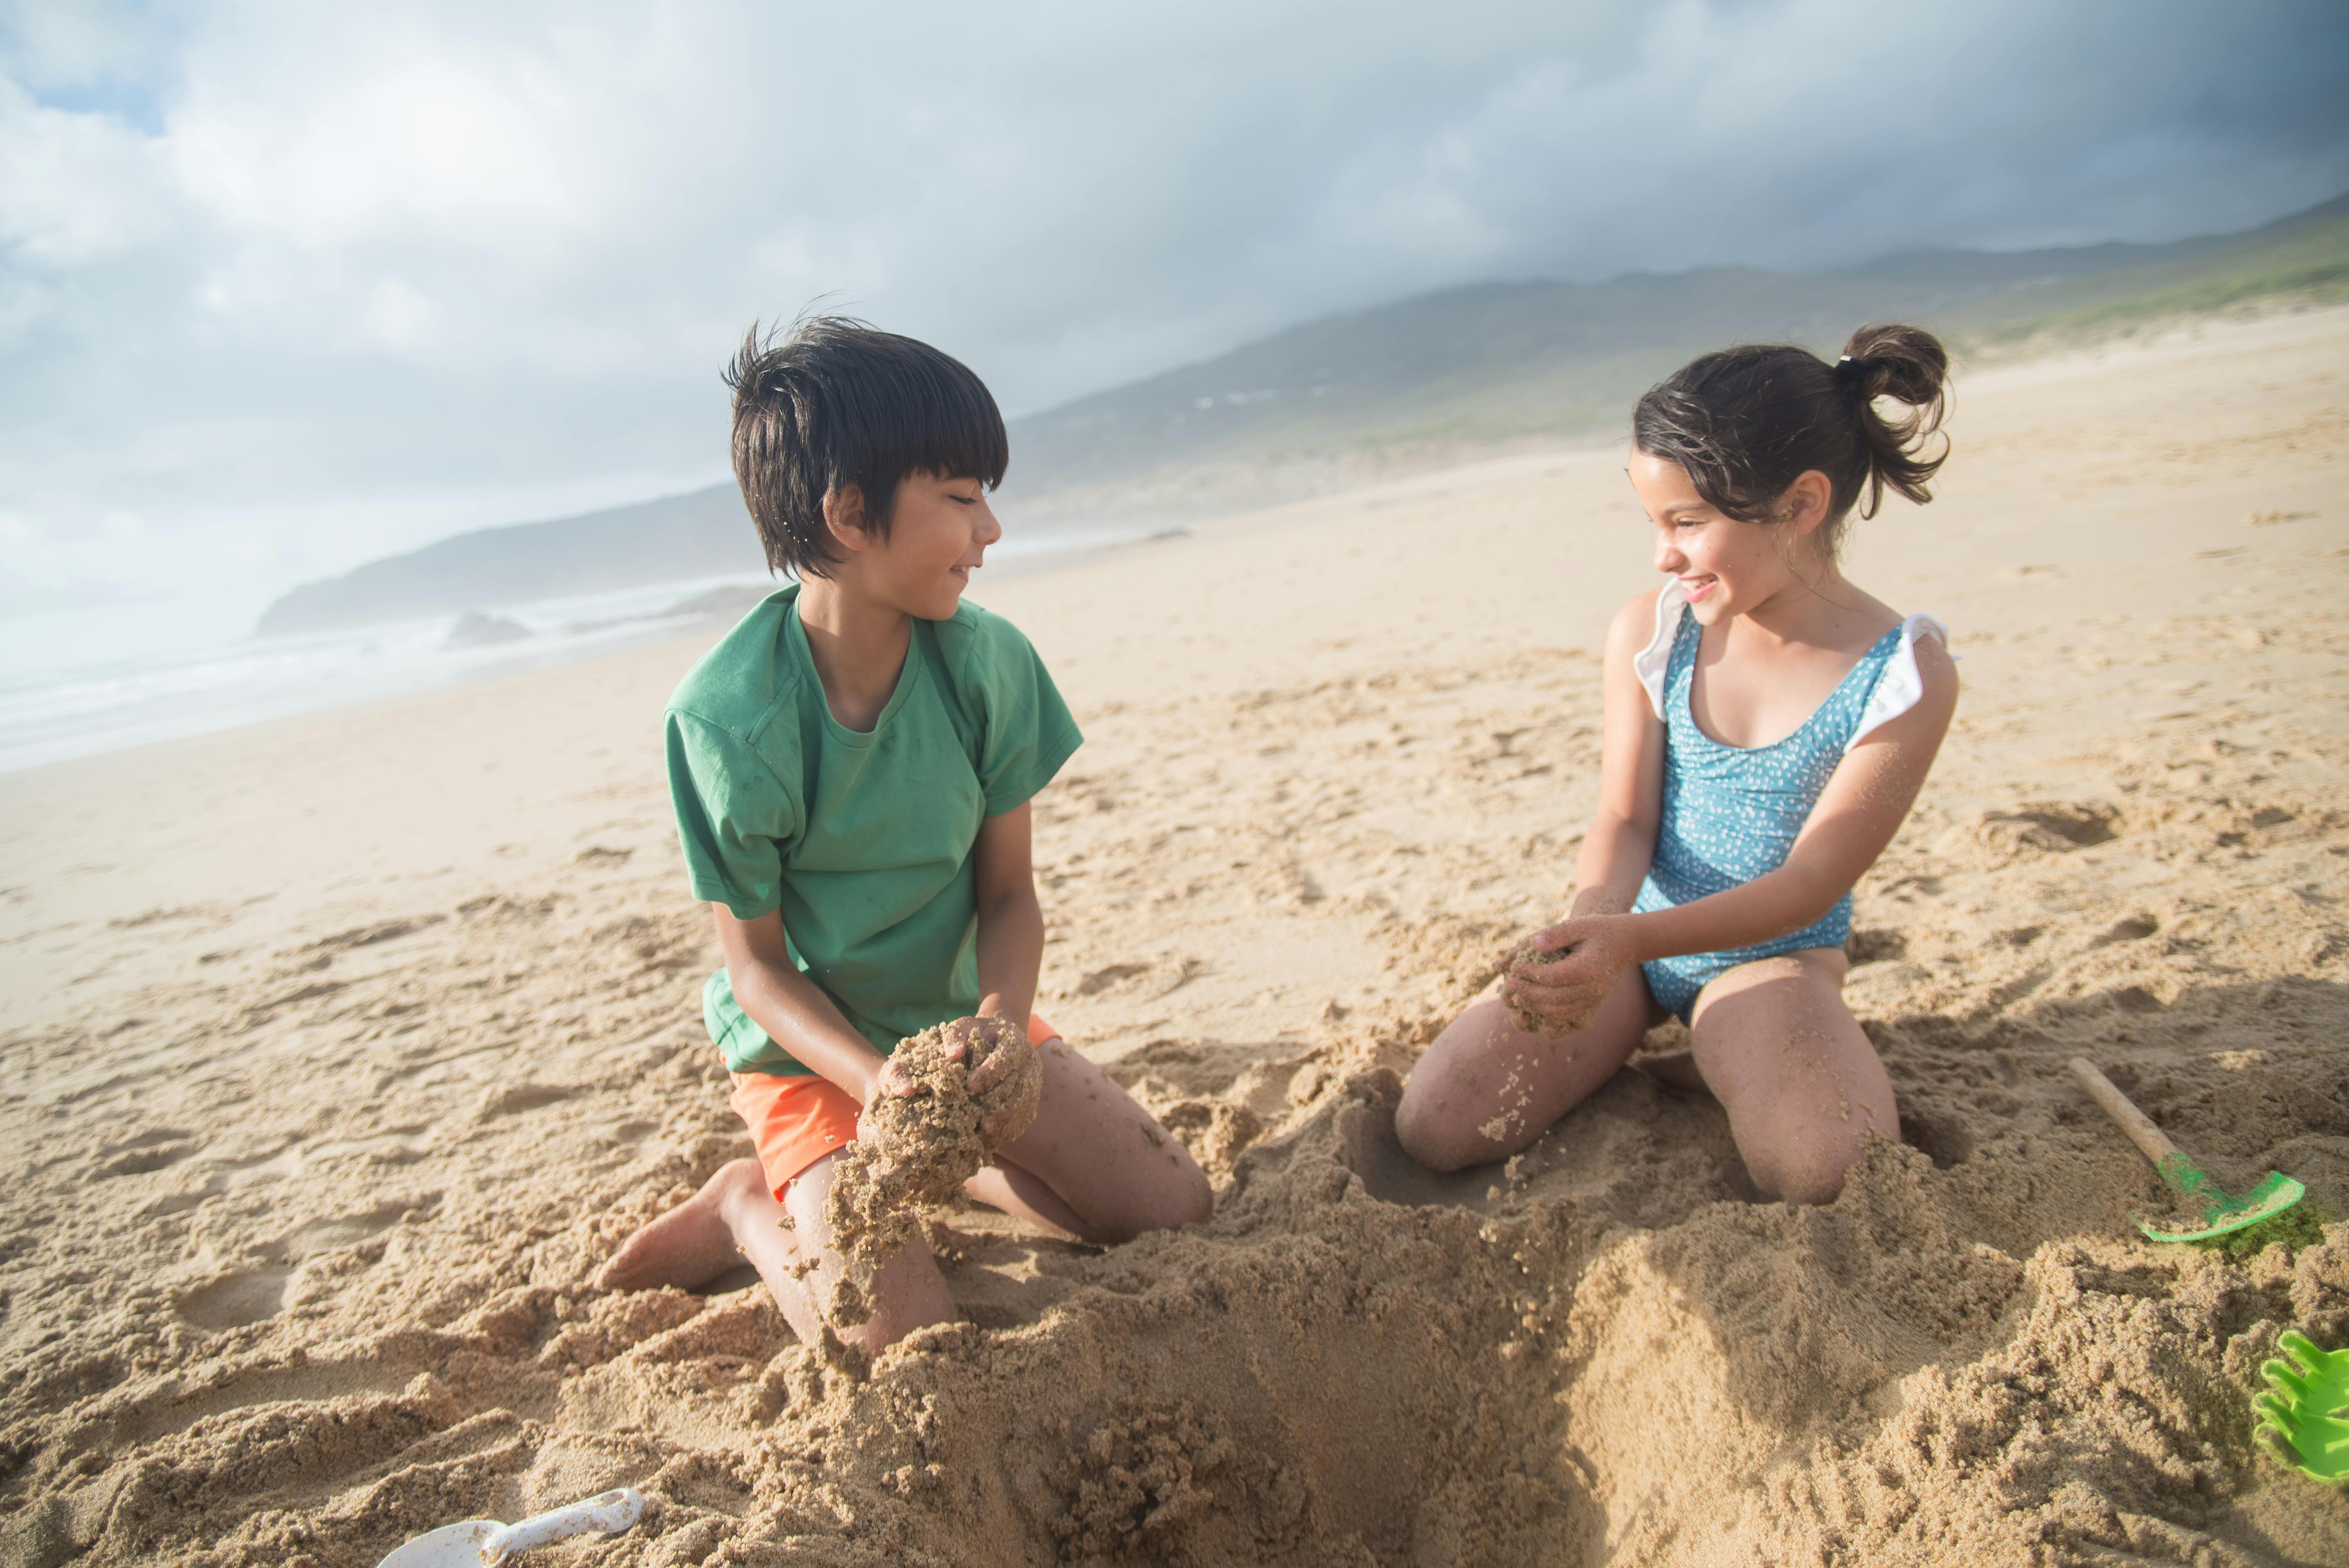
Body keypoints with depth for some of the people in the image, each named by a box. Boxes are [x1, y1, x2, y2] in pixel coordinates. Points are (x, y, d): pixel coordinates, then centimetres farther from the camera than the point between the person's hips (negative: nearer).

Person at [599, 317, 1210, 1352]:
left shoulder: (986, 660, -15)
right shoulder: (727, 716, -25)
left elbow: (1008, 895, -9)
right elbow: (756, 964, -15)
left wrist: (997, 1023, -28)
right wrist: (878, 1083, -31)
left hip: (956, 1017, 4)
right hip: (812, 1048, -4)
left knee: (1177, 1211, -1)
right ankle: (751, 1211, 11)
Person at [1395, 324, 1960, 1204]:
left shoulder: (1905, 675, -17)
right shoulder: (1648, 634, -8)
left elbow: (1811, 883, -20)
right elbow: (1625, 819, -7)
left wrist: (1631, 939, -35)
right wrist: (1592, 916, -31)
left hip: (1770, 953, -2)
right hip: (1630, 936, 3)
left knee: (1823, 1179, -31)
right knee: (1434, 1131, -11)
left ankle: (1721, 1066, 5)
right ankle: (1645, 1037, 16)